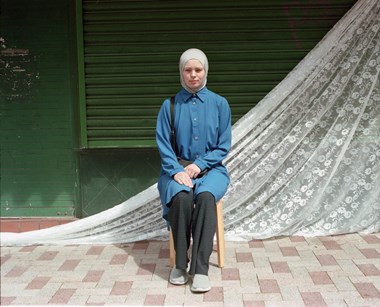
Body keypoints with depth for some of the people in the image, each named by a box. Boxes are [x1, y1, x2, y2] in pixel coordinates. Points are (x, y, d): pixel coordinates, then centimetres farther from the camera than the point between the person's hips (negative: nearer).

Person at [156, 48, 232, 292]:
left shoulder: (219, 104, 4)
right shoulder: (170, 105, 4)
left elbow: (224, 146, 2)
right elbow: (163, 144, 1)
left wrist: (199, 165, -11)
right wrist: (177, 171, -15)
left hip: (211, 169, 0)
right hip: (178, 169, 0)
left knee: (205, 196, -34)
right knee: (181, 197, -33)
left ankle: (200, 268, -30)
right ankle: (180, 263, -19)